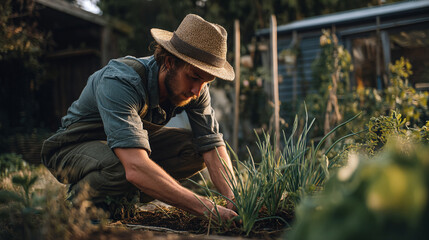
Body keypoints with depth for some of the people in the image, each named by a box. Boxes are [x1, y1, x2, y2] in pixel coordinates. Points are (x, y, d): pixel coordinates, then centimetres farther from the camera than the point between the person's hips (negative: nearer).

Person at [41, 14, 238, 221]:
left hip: (133, 140, 6)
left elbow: (213, 147, -17)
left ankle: (123, 198, -5)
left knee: (196, 147, -16)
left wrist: (233, 199, -34)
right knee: (121, 168, -39)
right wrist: (206, 208, -50)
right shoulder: (119, 82, -37)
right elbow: (135, 168, -49)